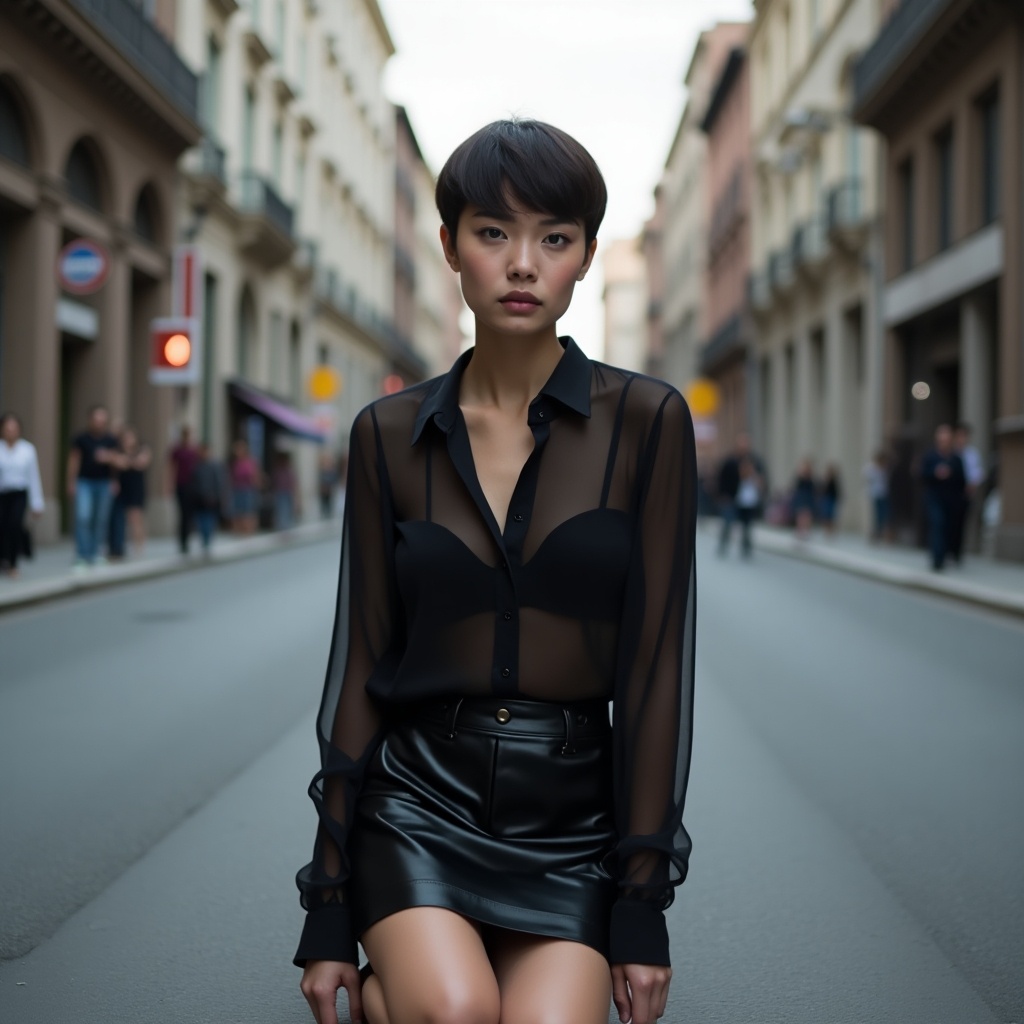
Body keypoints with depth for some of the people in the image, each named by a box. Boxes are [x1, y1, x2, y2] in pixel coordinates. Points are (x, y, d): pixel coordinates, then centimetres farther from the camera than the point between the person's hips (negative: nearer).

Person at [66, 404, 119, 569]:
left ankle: (95, 553, 14)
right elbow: (74, 461, 1)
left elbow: (115, 460, 12)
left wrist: (108, 457, -11)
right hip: (84, 482, -3)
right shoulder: (81, 439, -4)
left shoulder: (110, 440, 2)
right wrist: (71, 483, 0)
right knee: (83, 517, -12)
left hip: (104, 482, 3)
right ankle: (81, 555, -9)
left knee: (101, 519, 4)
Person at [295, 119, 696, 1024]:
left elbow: (656, 658, -5)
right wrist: (330, 911, 3)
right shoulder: (391, 434, 2)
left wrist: (644, 903, -7)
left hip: (574, 820, 0)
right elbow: (362, 659, 3)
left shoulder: (644, 422, -3)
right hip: (421, 801, 0)